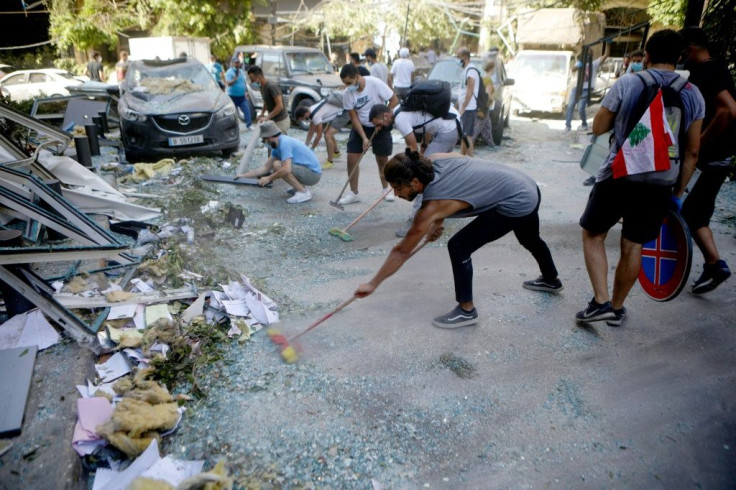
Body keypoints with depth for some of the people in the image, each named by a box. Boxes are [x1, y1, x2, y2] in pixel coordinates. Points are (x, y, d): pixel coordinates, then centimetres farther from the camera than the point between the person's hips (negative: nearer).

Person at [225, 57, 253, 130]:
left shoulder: (242, 71, 10)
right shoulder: (229, 72, -11)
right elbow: (228, 83, -21)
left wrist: (246, 92, 19)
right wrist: (234, 80, -39)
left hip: (242, 96, 5)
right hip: (233, 96, -5)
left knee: (247, 110, -3)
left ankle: (249, 125, 3)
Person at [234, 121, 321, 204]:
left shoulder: (284, 143, -21)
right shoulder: (277, 146, 9)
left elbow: (286, 169, -31)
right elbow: (266, 168, 14)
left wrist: (269, 178, -17)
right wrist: (243, 175, 15)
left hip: (313, 173, -10)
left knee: (277, 165, -24)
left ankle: (303, 192, -15)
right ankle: (299, 186, 14)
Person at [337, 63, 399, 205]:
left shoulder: (375, 83, -22)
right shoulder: (347, 94, -14)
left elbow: (394, 100, -14)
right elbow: (354, 117, -9)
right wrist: (364, 137, -17)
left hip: (380, 126, -2)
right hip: (360, 127, 2)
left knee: (382, 160, 5)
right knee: (352, 158, -8)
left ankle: (386, 189, 27)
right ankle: (353, 193, 5)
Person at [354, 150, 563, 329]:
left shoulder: (433, 205, -26)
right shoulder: (435, 159, -8)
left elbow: (402, 251, -20)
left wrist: (373, 284, -12)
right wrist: (438, 221, 2)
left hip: (515, 204, -10)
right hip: (528, 187, 10)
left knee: (459, 247, -10)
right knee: (530, 240, 35)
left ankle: (466, 310, 5)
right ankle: (551, 280, 63)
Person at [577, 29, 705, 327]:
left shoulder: (626, 84, -5)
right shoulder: (693, 95, 5)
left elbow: (598, 127, 3)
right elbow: (692, 152, 7)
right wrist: (678, 192, 16)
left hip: (617, 176, -3)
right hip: (659, 184, 3)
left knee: (593, 235, 13)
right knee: (633, 246, 12)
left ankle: (601, 302, 3)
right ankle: (617, 308, 25)